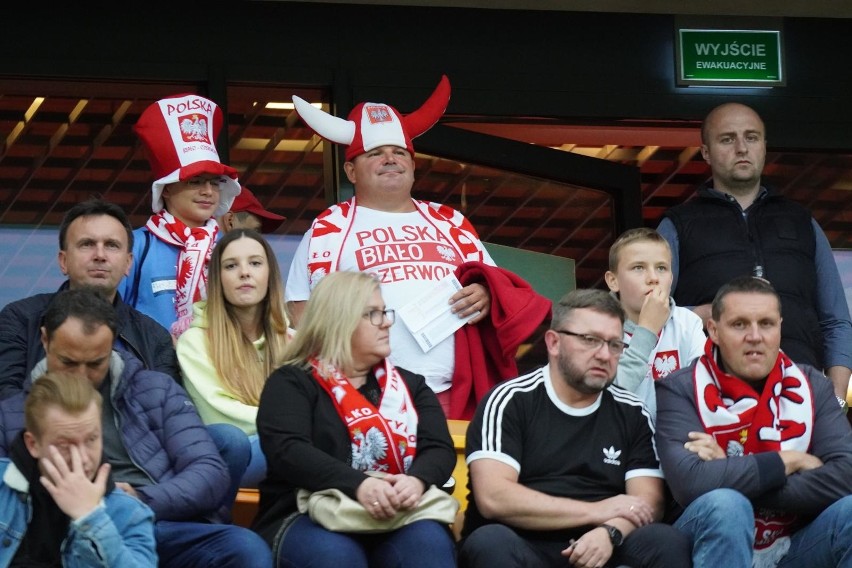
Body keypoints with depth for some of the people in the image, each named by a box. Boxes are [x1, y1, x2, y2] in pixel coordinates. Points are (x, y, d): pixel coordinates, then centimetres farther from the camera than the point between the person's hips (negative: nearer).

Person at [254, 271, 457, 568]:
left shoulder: (410, 385, 22)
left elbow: (439, 449, 7)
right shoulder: (292, 382, 8)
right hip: (312, 515, -3)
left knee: (429, 542, -32)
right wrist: (358, 485, -28)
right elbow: (288, 451, -10)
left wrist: (417, 480, -20)